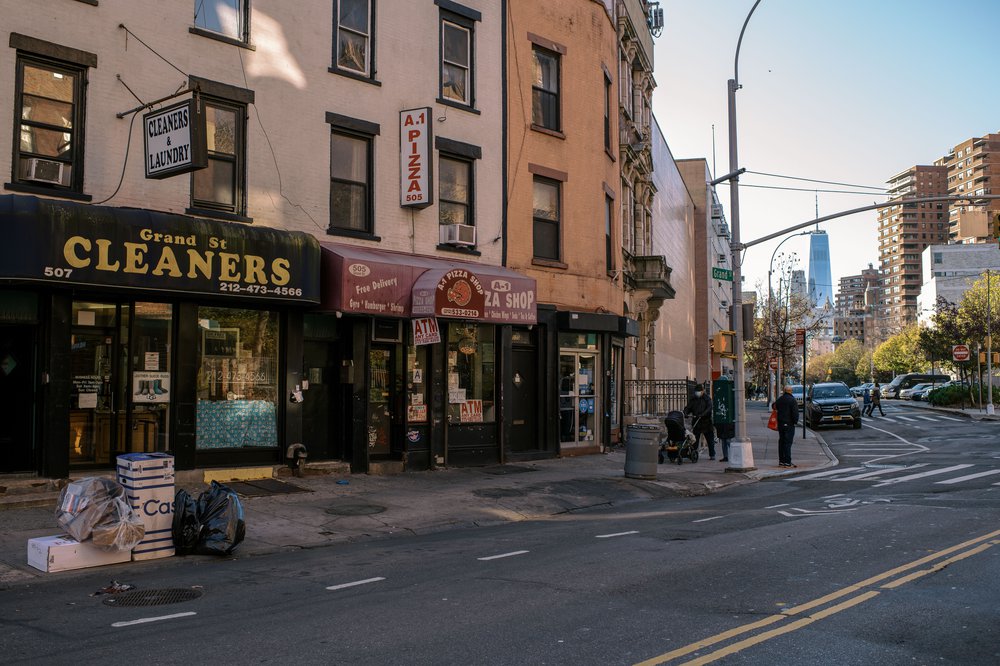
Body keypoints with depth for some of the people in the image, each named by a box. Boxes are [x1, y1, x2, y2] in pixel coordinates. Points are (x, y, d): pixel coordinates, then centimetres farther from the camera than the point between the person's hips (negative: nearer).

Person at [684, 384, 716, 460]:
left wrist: (702, 414, -32)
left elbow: (709, 408, -15)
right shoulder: (692, 399, 10)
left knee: (710, 439, 3)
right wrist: (685, 413, -17)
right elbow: (688, 407, 6)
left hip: (706, 422, -3)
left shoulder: (707, 399, -1)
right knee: (694, 440, 3)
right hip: (696, 422, 3)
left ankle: (712, 455, 11)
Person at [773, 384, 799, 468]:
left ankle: (781, 461, 13)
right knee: (788, 443, -6)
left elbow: (775, 408, 17)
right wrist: (795, 421, -4)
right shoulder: (792, 400, -12)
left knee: (781, 442, 11)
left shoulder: (779, 400, 8)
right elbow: (795, 413, -15)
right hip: (789, 424, -6)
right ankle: (787, 462, -7)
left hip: (780, 424, 6)